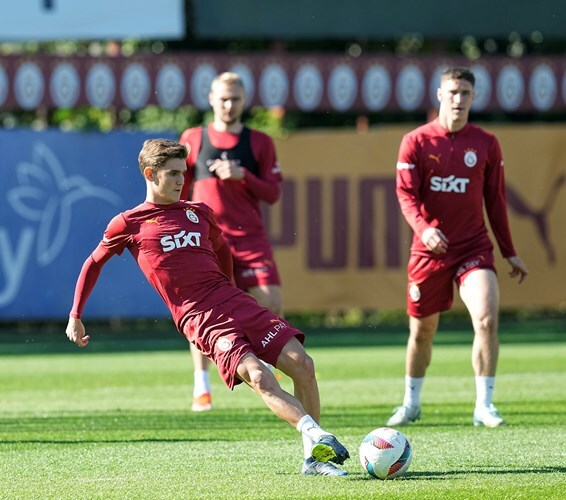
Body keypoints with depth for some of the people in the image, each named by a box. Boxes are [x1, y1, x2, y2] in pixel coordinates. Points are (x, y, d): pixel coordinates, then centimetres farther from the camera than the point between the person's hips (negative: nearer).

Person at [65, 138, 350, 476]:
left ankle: (314, 458, -4)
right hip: (199, 319, -5)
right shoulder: (128, 224, 5)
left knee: (301, 363, -10)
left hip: (234, 300, 5)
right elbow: (94, 264, 19)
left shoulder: (199, 214, 18)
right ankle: (317, 436, -40)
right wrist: (76, 317, 22)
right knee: (259, 377, -27)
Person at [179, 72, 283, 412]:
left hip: (250, 237, 1)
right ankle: (201, 388, 1)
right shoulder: (193, 139, 9)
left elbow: (273, 193, 4)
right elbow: (178, 193, 14)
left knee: (272, 304, -13)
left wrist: (243, 176, -11)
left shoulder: (260, 143, 9)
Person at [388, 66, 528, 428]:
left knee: (487, 319, -20)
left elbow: (496, 201, 9)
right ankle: (411, 403, 31)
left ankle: (484, 406, -11)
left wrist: (510, 253, 10)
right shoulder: (416, 141, -2)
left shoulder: (486, 144, 3)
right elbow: (406, 194, -8)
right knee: (421, 331, 9)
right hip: (429, 250, 0)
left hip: (474, 248, 0)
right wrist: (423, 229, -28)